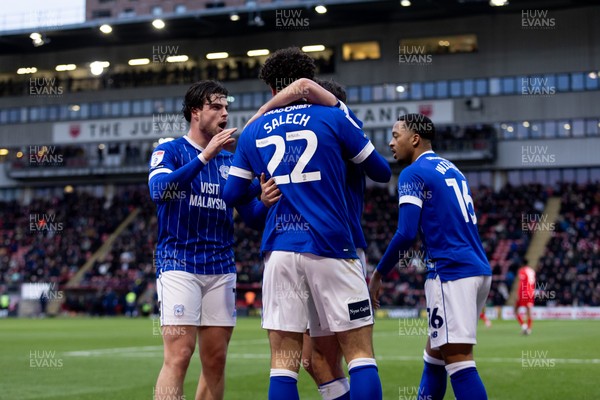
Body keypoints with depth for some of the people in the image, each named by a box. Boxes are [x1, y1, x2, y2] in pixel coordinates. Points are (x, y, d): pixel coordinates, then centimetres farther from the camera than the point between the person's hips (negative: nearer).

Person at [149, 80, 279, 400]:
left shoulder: (231, 162, 14)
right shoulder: (170, 151, 1)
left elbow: (252, 218, 10)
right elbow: (159, 190, -20)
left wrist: (265, 203, -13)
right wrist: (205, 156, -25)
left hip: (221, 268, 5)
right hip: (179, 266, -5)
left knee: (215, 360, 5)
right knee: (179, 355, -14)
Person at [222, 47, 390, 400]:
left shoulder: (253, 132, 12)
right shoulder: (333, 117, 4)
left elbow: (230, 195, 16)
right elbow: (382, 172, 11)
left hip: (279, 250, 3)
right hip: (330, 248, -3)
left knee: (284, 361, 3)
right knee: (360, 352, 2)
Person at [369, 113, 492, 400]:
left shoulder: (413, 173, -6)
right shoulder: (451, 169, 20)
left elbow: (406, 234, -14)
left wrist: (378, 275, -4)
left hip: (452, 272, -9)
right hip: (479, 269, 9)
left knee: (458, 360, -10)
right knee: (434, 354, 17)